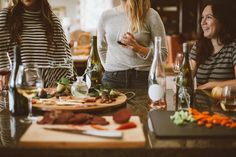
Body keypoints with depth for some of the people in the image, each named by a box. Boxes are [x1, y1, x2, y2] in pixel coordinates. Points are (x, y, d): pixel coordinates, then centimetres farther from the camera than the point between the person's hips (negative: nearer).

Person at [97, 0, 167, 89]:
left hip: (142, 77, -2)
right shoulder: (106, 16, 4)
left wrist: (138, 48, -19)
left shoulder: (150, 15, -5)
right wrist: (110, 70, 13)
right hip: (112, 78, 3)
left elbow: (163, 53, -5)